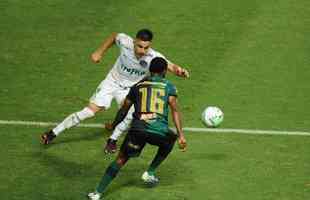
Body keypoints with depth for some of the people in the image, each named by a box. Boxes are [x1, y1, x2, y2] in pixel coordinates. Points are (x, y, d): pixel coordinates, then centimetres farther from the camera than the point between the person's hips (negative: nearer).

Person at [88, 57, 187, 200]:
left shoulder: (138, 86, 19)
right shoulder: (168, 86, 14)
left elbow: (124, 110, 23)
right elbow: (174, 109, 0)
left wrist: (113, 126, 39)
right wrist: (181, 135, -5)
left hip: (138, 129, 1)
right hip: (159, 131, -1)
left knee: (121, 159, 11)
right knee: (170, 140, 34)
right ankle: (150, 173, 29)